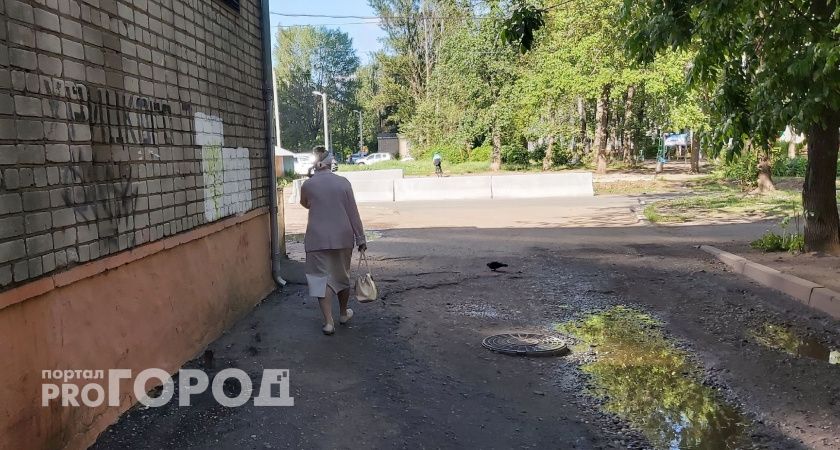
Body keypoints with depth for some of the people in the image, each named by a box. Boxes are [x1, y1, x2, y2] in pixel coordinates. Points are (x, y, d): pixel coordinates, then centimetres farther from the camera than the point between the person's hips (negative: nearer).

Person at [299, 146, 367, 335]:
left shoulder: (307, 185, -4)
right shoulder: (343, 183, -4)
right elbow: (353, 213, -3)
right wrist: (360, 238, 3)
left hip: (318, 239, -2)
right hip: (343, 237, 2)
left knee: (322, 277, 3)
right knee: (342, 275, 18)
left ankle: (328, 322, -4)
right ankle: (343, 313, 34)